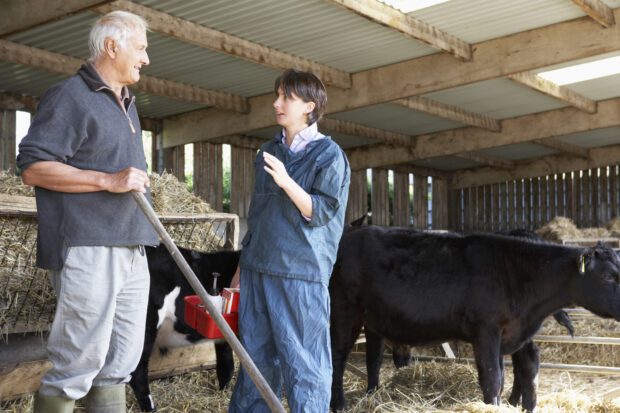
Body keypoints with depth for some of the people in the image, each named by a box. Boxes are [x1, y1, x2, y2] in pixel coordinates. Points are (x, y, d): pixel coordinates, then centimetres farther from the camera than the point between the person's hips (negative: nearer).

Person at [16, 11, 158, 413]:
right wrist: (108, 180, -20)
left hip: (131, 250, 9)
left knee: (120, 363, 10)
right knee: (78, 365, -5)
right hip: (87, 250, -8)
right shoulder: (70, 96, -6)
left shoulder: (126, 104, 21)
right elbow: (32, 167, -14)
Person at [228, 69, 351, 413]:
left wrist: (287, 182, -25)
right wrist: (241, 267, 19)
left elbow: (321, 212, -12)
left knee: (303, 362, -1)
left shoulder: (329, 154, -5)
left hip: (300, 273, -6)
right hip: (257, 269, 7)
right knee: (256, 358, 15)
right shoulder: (268, 151, 15)